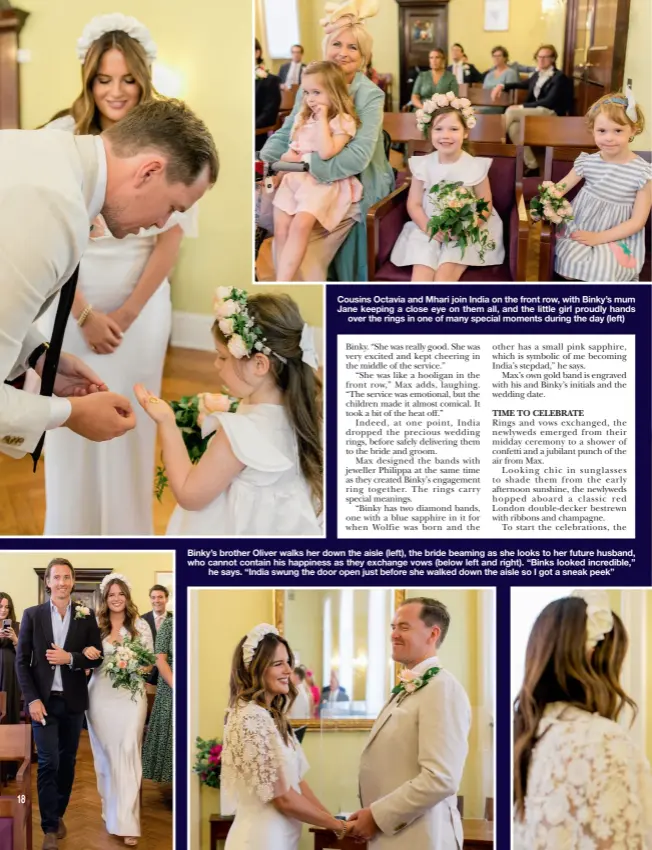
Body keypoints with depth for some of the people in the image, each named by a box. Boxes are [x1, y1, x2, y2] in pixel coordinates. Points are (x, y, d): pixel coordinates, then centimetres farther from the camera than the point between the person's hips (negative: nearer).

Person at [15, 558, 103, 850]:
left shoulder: (86, 615, 2)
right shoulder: (32, 615, -1)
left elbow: (97, 657, 3)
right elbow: (22, 660, -2)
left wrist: (70, 658, -15)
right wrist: (32, 699, -11)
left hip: (73, 701, 2)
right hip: (44, 700, -2)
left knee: (67, 761, 11)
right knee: (48, 762, -5)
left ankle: (58, 813, 28)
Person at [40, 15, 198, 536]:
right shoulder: (61, 136, -8)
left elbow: (172, 234, -4)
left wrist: (127, 313, -8)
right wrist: (86, 314, -12)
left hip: (141, 301, 1)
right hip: (69, 298, 0)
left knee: (130, 425, 8)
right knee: (71, 422, 5)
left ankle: (127, 535, 23)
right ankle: (73, 534, 20)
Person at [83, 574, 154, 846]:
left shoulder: (140, 625, 0)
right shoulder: (95, 625, 2)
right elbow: (87, 658, 8)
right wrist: (86, 652, -14)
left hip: (130, 695, -2)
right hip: (101, 695, 2)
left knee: (127, 753, -8)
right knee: (105, 752, 9)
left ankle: (126, 821, -8)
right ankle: (111, 807, 26)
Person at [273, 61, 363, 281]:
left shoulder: (343, 121, -5)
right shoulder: (303, 118, 17)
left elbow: (326, 153, -19)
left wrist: (322, 119, -14)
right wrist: (287, 157, -3)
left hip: (324, 182, -7)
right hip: (296, 177, 7)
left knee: (300, 224, -28)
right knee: (281, 227, -11)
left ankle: (282, 285, -30)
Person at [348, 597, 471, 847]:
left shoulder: (442, 689, -16)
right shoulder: (406, 689, 13)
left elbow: (441, 778, -25)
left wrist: (378, 816, -18)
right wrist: (373, 816, 5)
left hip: (416, 836, -8)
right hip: (389, 832, 8)